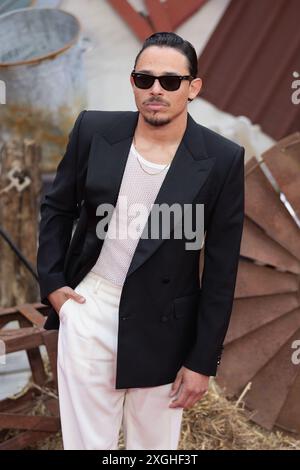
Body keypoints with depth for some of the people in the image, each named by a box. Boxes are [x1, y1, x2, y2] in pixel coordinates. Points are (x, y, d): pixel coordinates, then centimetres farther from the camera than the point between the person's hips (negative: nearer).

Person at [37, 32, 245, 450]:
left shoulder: (221, 160, -11)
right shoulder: (94, 130, -6)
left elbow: (221, 270, -7)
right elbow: (57, 207, 10)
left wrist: (203, 360, -5)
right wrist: (51, 282, 2)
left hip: (162, 325, -1)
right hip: (87, 307, 1)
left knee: (154, 443, 15)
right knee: (86, 439, 12)